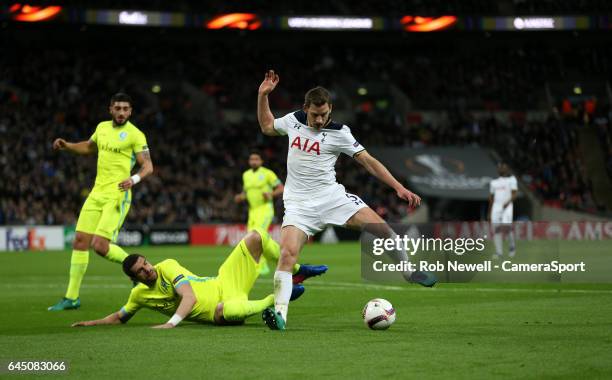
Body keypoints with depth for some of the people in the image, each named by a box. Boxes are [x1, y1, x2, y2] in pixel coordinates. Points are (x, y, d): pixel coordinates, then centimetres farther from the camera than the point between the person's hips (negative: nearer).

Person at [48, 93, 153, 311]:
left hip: (117, 196, -7)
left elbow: (148, 166, -9)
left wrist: (134, 179, -29)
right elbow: (89, 147, 32)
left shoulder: (135, 135, -7)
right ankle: (72, 297, 10)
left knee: (100, 246, -18)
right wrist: (66, 146, 16)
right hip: (97, 194, 7)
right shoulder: (102, 127, 12)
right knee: (80, 241, 3)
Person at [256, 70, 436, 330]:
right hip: (298, 203, 1)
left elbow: (368, 161, -5)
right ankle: (279, 314, -23)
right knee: (287, 253, -24)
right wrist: (263, 95, 14)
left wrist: (399, 187, -12)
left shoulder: (338, 133, -5)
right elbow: (267, 127, 25)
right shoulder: (294, 120, 5)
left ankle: (409, 272, 7)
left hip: (331, 195, -1)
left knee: (380, 226, -17)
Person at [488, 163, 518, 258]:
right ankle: (499, 252, 0)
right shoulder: (494, 182, 18)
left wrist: (508, 203, -21)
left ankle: (512, 247, 7)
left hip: (507, 207, -5)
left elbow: (514, 194, -4)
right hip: (496, 207, 5)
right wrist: (489, 212, 20)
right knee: (496, 229, -3)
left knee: (506, 227, -17)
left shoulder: (511, 179, 4)